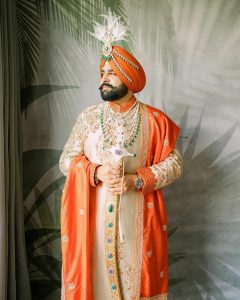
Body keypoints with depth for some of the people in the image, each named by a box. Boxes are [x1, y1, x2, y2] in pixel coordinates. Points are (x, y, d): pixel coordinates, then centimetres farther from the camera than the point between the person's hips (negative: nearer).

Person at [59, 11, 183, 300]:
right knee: (94, 269, 9)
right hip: (93, 212, 1)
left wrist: (136, 180, -16)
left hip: (136, 213, 0)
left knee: (135, 270, 10)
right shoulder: (88, 117, 1)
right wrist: (96, 171, -15)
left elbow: (174, 163, -2)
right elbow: (66, 160, 3)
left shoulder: (153, 120, -2)